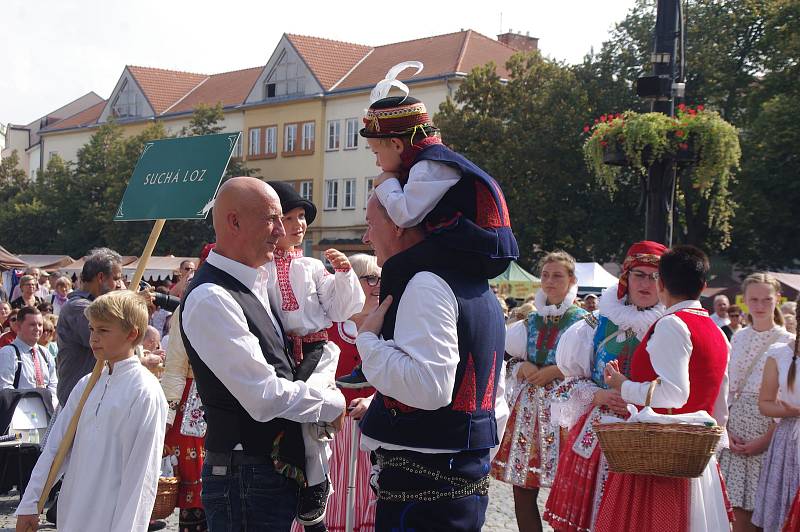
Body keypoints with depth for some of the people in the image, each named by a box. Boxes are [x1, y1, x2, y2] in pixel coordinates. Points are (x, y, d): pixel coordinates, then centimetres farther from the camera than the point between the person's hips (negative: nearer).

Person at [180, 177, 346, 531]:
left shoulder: (258, 283, 12)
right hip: (245, 477, -9)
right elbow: (266, 398, -21)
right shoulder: (210, 299, -18)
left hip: (279, 472, 9)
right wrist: (332, 403, -7)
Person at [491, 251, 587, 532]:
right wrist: (523, 368, -4)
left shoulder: (583, 320, 1)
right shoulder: (532, 321, 15)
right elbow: (512, 363, 17)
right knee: (522, 490, 4)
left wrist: (553, 372, -12)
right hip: (529, 405, 5)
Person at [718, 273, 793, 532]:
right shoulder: (739, 338, 11)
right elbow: (727, 388, 10)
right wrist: (725, 432, -2)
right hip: (736, 433, 4)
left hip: (768, 430, -4)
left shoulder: (787, 341, -3)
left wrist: (767, 439, -14)